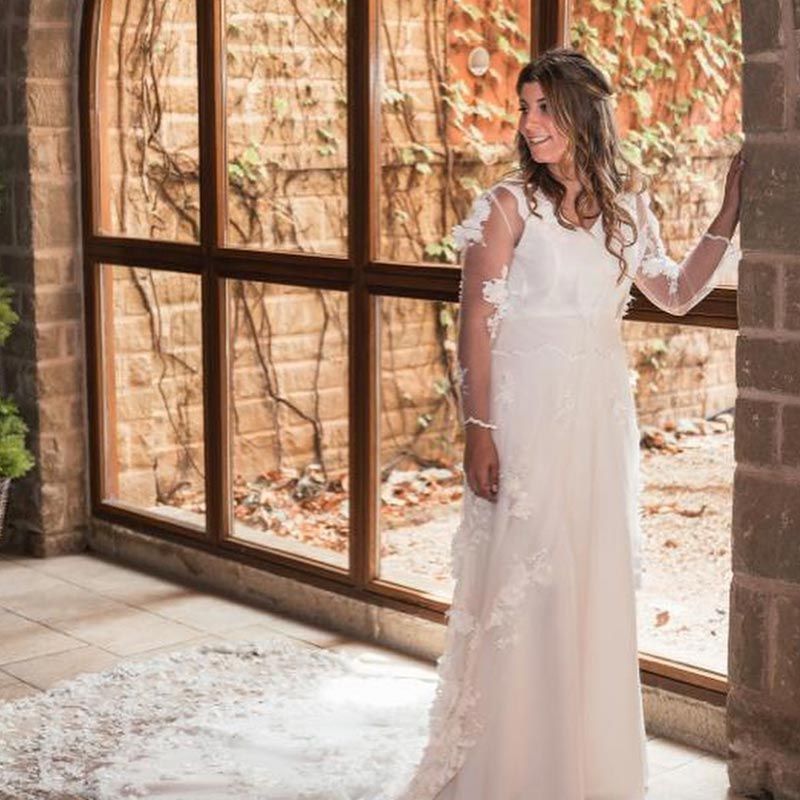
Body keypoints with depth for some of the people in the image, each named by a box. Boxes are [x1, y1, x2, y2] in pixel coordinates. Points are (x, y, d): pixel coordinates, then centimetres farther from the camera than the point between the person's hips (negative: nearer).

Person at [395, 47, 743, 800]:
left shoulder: (626, 202, 7)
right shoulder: (509, 205, -7)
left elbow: (677, 294, 16)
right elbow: (476, 325, -9)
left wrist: (728, 217, 9)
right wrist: (479, 431, -15)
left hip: (603, 415, 5)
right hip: (529, 411, -5)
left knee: (600, 587, 11)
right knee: (521, 583, 0)